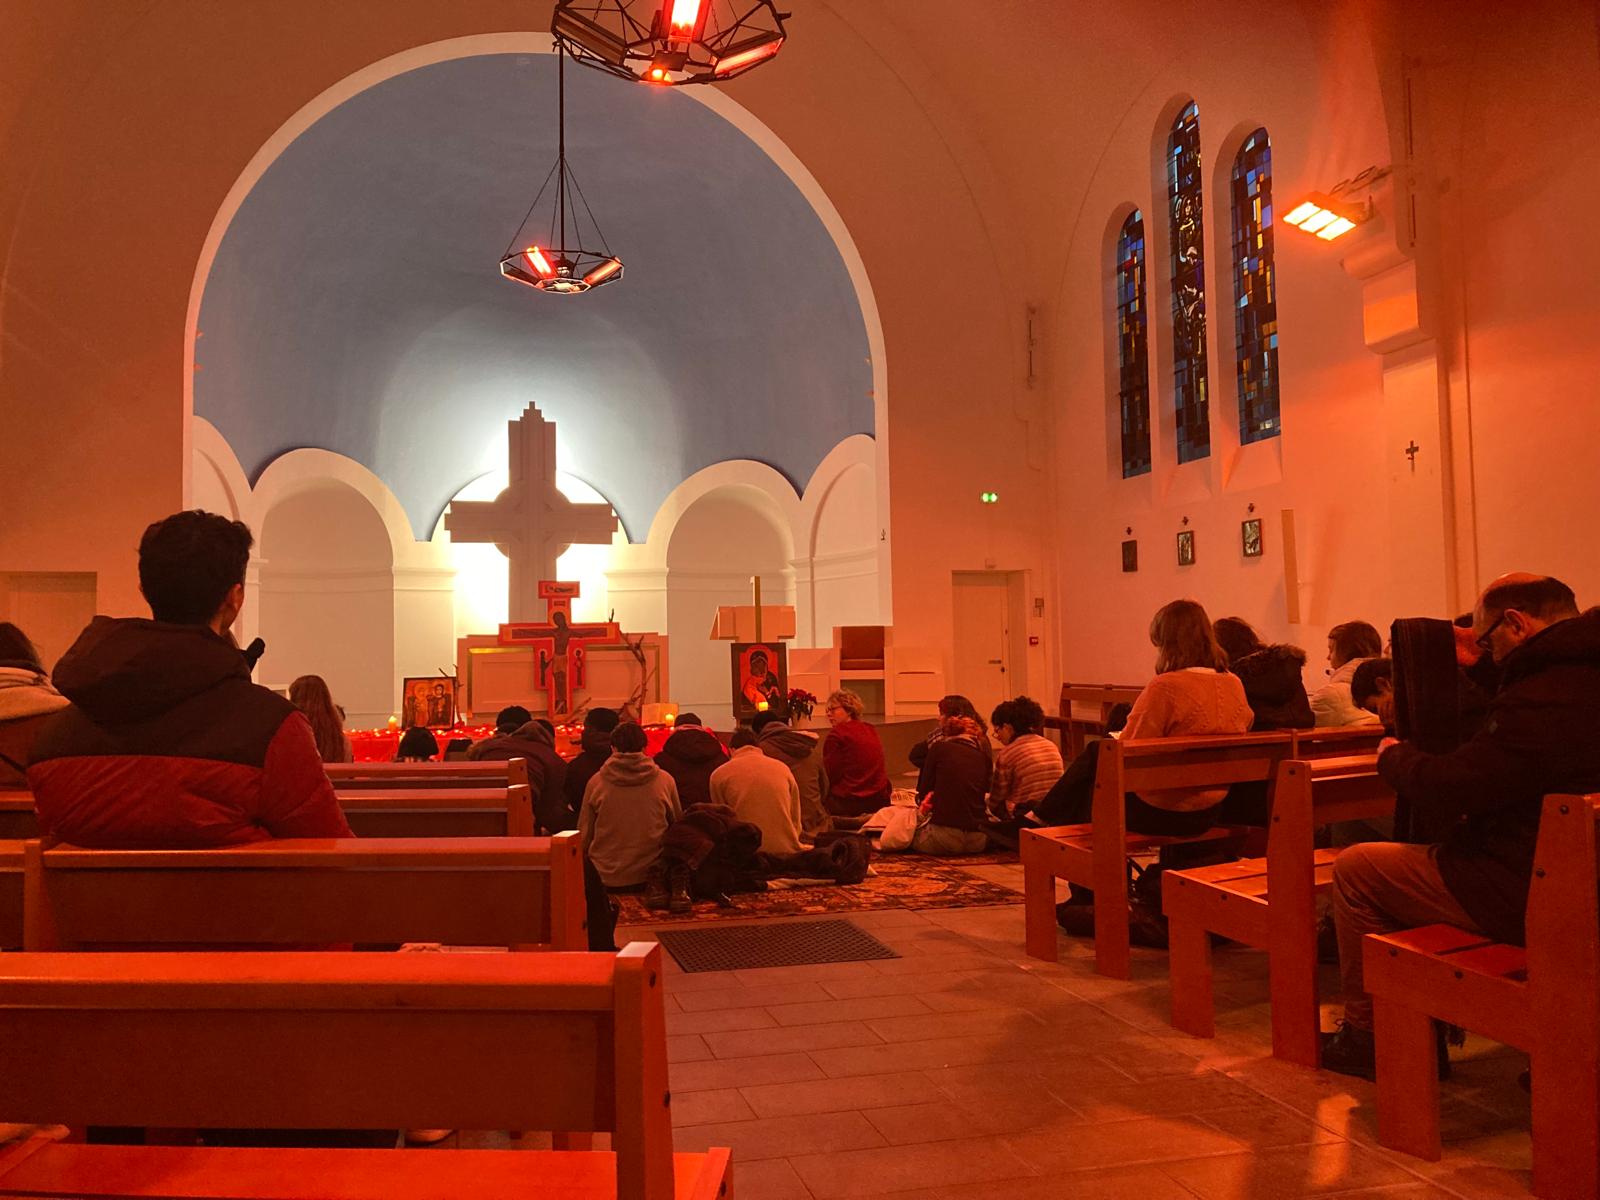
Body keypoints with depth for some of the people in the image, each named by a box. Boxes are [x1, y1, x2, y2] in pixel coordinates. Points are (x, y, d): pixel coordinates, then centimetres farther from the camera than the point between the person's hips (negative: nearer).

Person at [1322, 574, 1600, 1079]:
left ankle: (1368, 1036, 14)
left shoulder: (1546, 697, -26)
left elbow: (1450, 789, -22)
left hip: (1526, 898, -10)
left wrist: (1394, 755, -2)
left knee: (1354, 870, -1)